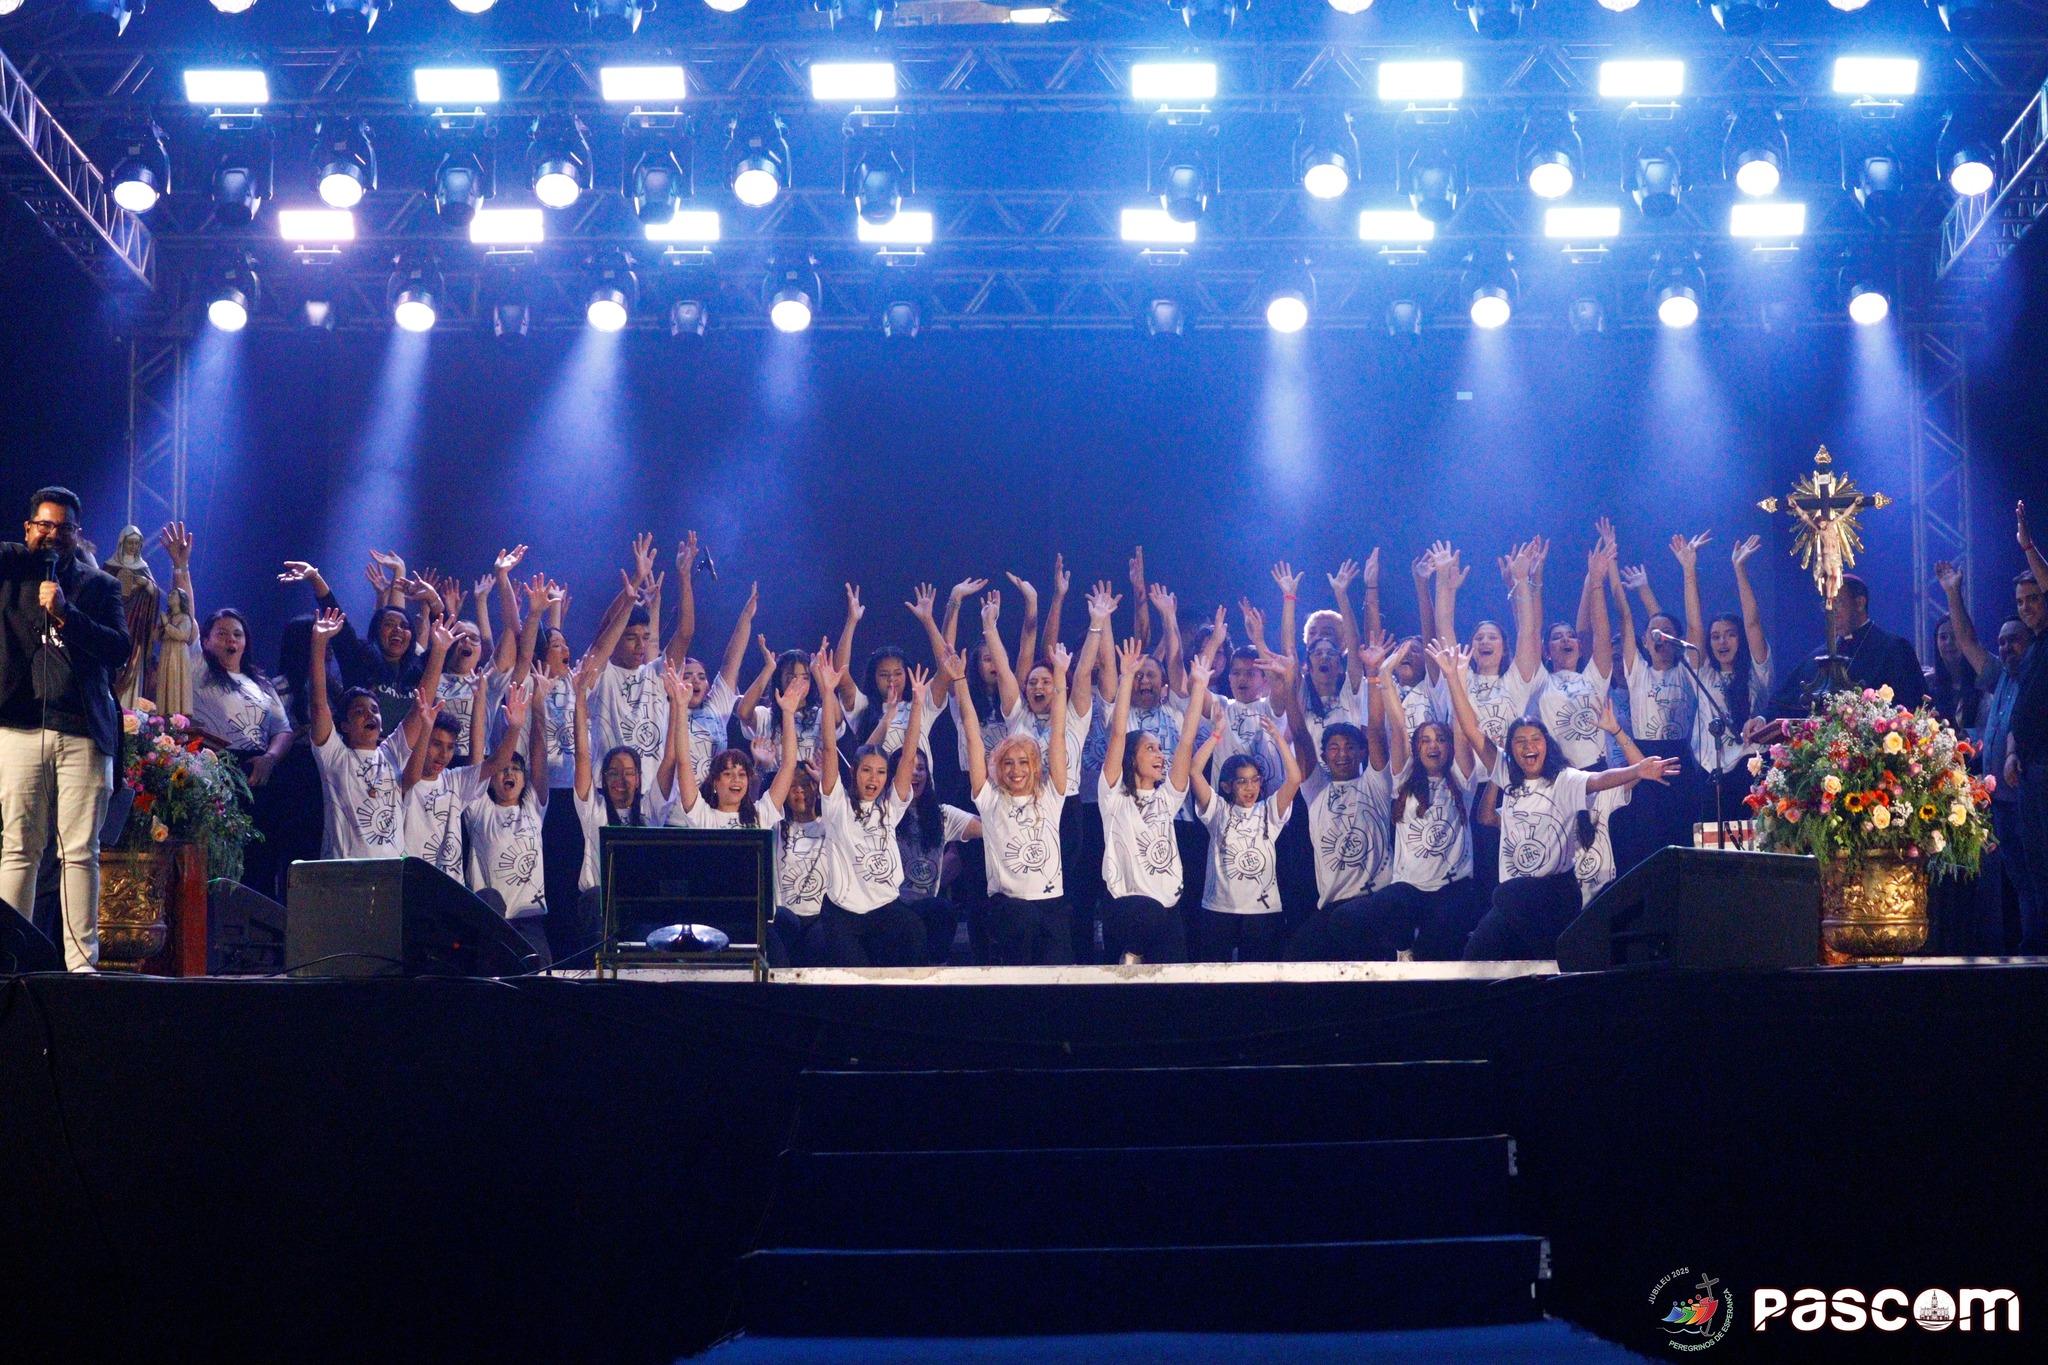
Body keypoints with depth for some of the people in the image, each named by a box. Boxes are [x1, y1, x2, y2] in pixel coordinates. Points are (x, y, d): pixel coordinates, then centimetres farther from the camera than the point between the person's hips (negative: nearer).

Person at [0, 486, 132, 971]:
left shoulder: (100, 585, 13)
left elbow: (119, 649, 1)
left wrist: (65, 613, -9)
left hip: (84, 733, 0)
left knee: (81, 853, -2)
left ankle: (81, 960, -1)